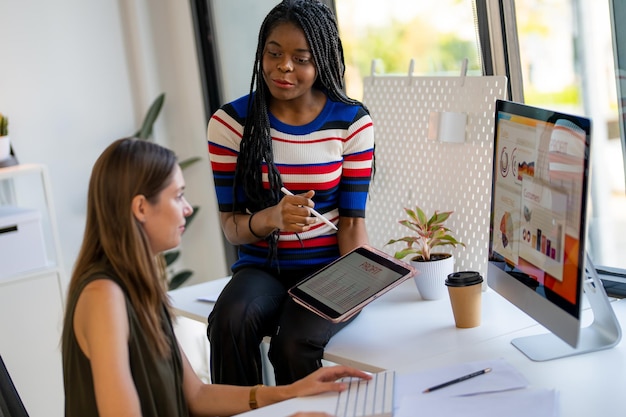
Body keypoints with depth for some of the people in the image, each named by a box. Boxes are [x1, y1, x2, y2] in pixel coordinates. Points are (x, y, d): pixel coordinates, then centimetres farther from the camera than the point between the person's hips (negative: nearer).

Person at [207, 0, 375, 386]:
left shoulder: (352, 122, -3)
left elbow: (352, 220, 0)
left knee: (294, 345, -30)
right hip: (261, 267, 1)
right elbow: (231, 225, -3)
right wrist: (270, 218, -25)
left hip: (327, 268, -1)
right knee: (229, 323, -32)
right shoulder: (231, 122, -2)